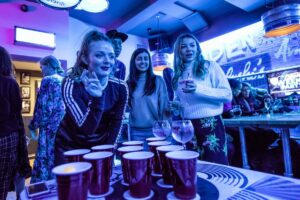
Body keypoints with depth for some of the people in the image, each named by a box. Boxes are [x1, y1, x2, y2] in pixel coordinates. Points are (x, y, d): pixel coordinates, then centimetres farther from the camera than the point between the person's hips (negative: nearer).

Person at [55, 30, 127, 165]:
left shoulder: (120, 87, -15)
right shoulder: (71, 85, -23)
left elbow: (115, 124, -6)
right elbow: (87, 129, -30)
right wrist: (97, 98, -43)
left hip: (100, 147, 3)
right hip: (69, 148, -2)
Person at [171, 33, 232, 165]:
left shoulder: (210, 66, -1)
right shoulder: (178, 74, 10)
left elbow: (227, 95, -9)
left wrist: (199, 89, -21)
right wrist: (174, 105, 0)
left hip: (210, 125, -4)